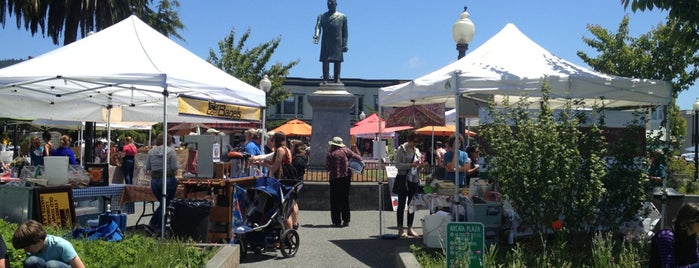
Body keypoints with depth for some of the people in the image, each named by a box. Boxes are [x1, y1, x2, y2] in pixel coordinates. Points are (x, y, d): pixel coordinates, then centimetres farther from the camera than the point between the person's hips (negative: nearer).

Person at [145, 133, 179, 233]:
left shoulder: (151, 151, 3)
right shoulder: (171, 151, -9)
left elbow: (147, 167, 5)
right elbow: (174, 168, -11)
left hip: (154, 181, 5)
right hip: (168, 180, -5)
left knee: (162, 204, 20)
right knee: (166, 205, 5)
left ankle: (151, 224, 14)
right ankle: (159, 228, 8)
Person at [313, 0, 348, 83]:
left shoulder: (343, 17, 13)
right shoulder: (322, 16, 13)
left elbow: (345, 32, 8)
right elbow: (318, 26, -4)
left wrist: (345, 44, -1)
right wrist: (316, 36, -25)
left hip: (338, 43, 0)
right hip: (326, 43, 0)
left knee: (337, 61, -2)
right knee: (325, 61, -6)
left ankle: (337, 79, -1)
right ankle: (325, 79, -7)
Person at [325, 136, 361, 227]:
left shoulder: (330, 154, -5)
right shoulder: (346, 151, 1)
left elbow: (327, 168, -9)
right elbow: (357, 157, -2)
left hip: (334, 178, -2)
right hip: (346, 176, 2)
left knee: (335, 200, 6)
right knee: (345, 199, 12)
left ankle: (337, 221, 3)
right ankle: (346, 220, 10)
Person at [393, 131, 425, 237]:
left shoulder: (417, 151, 13)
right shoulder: (401, 149, -5)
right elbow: (397, 165, -13)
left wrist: (421, 165, -4)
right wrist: (411, 165, -21)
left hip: (414, 180, 6)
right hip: (403, 179, -6)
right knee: (401, 204, 0)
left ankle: (410, 228, 17)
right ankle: (400, 229, 4)